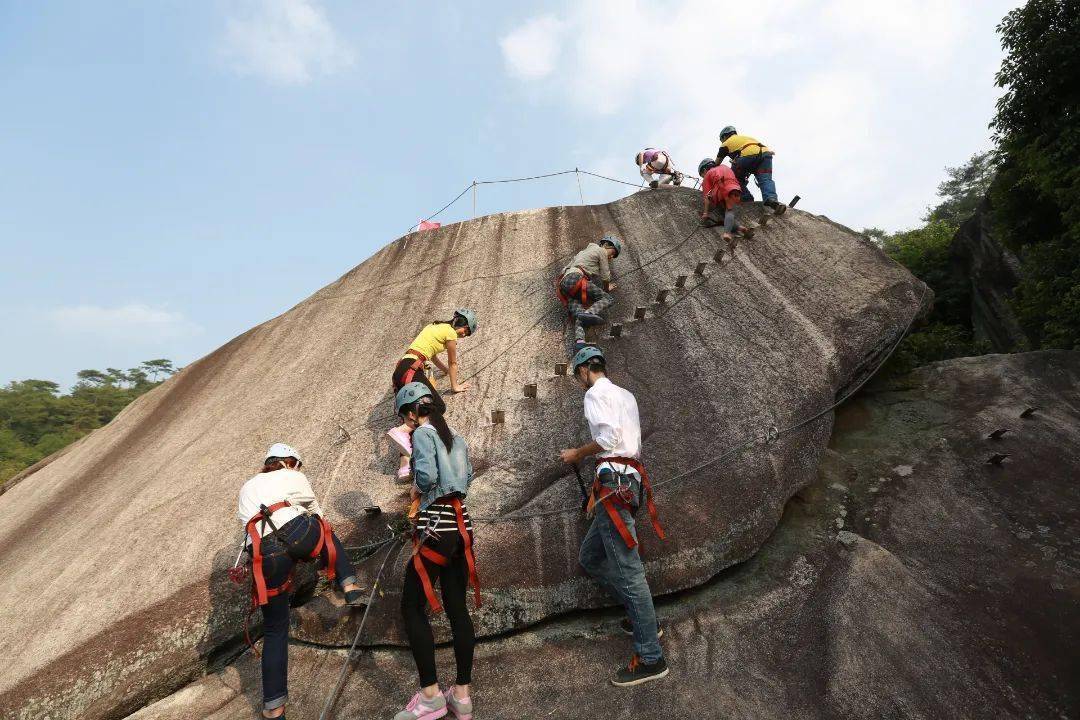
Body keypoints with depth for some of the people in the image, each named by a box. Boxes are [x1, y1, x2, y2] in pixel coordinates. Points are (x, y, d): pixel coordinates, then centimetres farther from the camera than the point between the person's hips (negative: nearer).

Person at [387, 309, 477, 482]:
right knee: (439, 407, -12)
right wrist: (454, 386, 26)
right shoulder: (450, 332, 3)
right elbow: (453, 363, 13)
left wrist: (447, 370, 57)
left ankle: (404, 464, -18)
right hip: (412, 371, -9)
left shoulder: (433, 326, 28)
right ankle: (402, 430, -32)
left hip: (399, 371, 9)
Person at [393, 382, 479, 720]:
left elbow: (427, 475, -21)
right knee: (457, 607, 12)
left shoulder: (422, 433, -7)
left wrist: (416, 489, -1)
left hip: (436, 525, -8)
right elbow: (467, 475, 13)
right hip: (461, 523, 8)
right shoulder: (455, 436, 14)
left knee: (412, 607, 6)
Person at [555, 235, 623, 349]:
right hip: (575, 280, -8)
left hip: (562, 285, 8)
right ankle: (588, 313, -36)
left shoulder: (584, 251, 38)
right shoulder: (601, 251, 13)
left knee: (578, 317, -13)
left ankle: (579, 340, -41)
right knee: (609, 298, -9)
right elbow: (605, 276, 12)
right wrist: (606, 289, 32)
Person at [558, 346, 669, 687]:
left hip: (613, 481, -10)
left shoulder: (596, 393, -3)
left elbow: (609, 437, -18)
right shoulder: (626, 395, 23)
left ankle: (650, 658, 0)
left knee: (627, 569, -6)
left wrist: (578, 453, -2)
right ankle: (644, 618, 23)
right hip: (629, 478, 10)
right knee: (589, 558, 16)